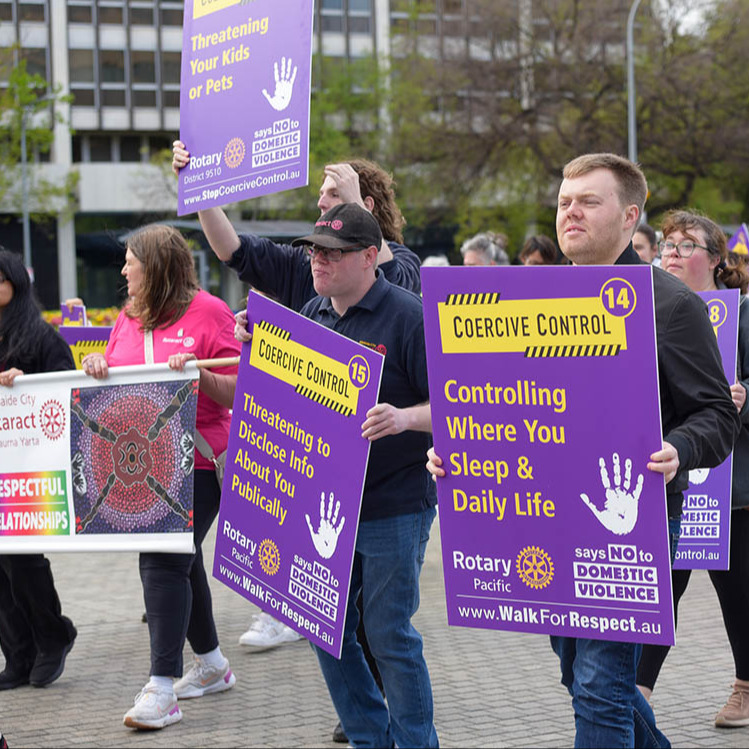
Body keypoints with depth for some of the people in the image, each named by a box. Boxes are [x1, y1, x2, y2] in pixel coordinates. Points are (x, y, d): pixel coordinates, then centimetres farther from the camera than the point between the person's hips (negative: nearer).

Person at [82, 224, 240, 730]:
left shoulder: (207, 313, -7)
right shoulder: (128, 318, 14)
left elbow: (237, 392, -7)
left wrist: (199, 372, -25)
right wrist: (97, 368, -4)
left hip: (196, 464, -7)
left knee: (164, 564, -13)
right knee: (180, 562, 15)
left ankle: (162, 688, -13)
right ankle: (212, 664, 30)